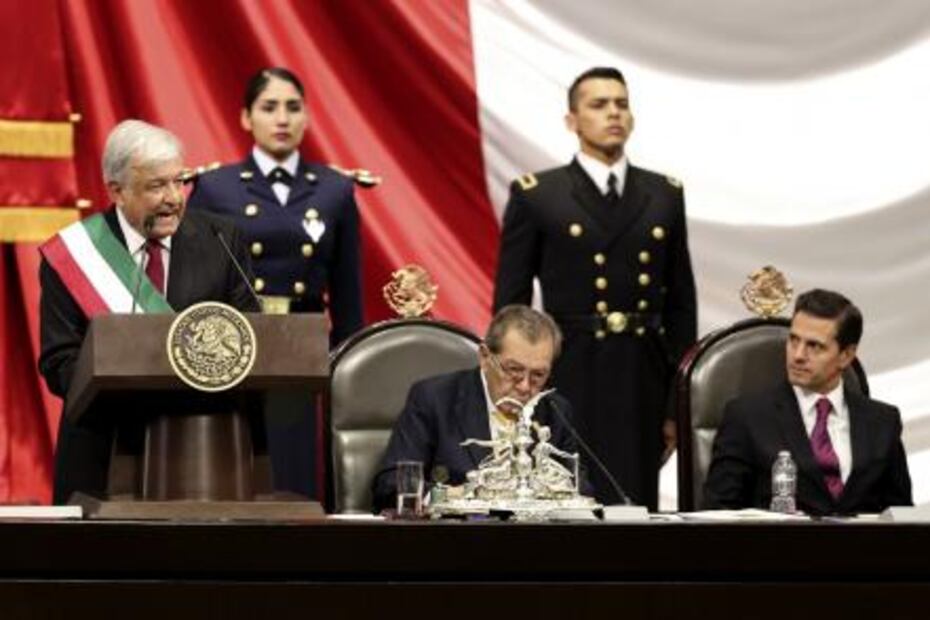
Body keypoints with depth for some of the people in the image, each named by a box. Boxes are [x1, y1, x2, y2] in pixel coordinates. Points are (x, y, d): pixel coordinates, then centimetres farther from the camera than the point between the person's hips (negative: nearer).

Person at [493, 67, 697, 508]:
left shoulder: (665, 196, 12)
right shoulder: (535, 196, 2)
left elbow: (681, 303, 13)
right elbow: (510, 306, 2)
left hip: (644, 386, 3)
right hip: (570, 384, -3)